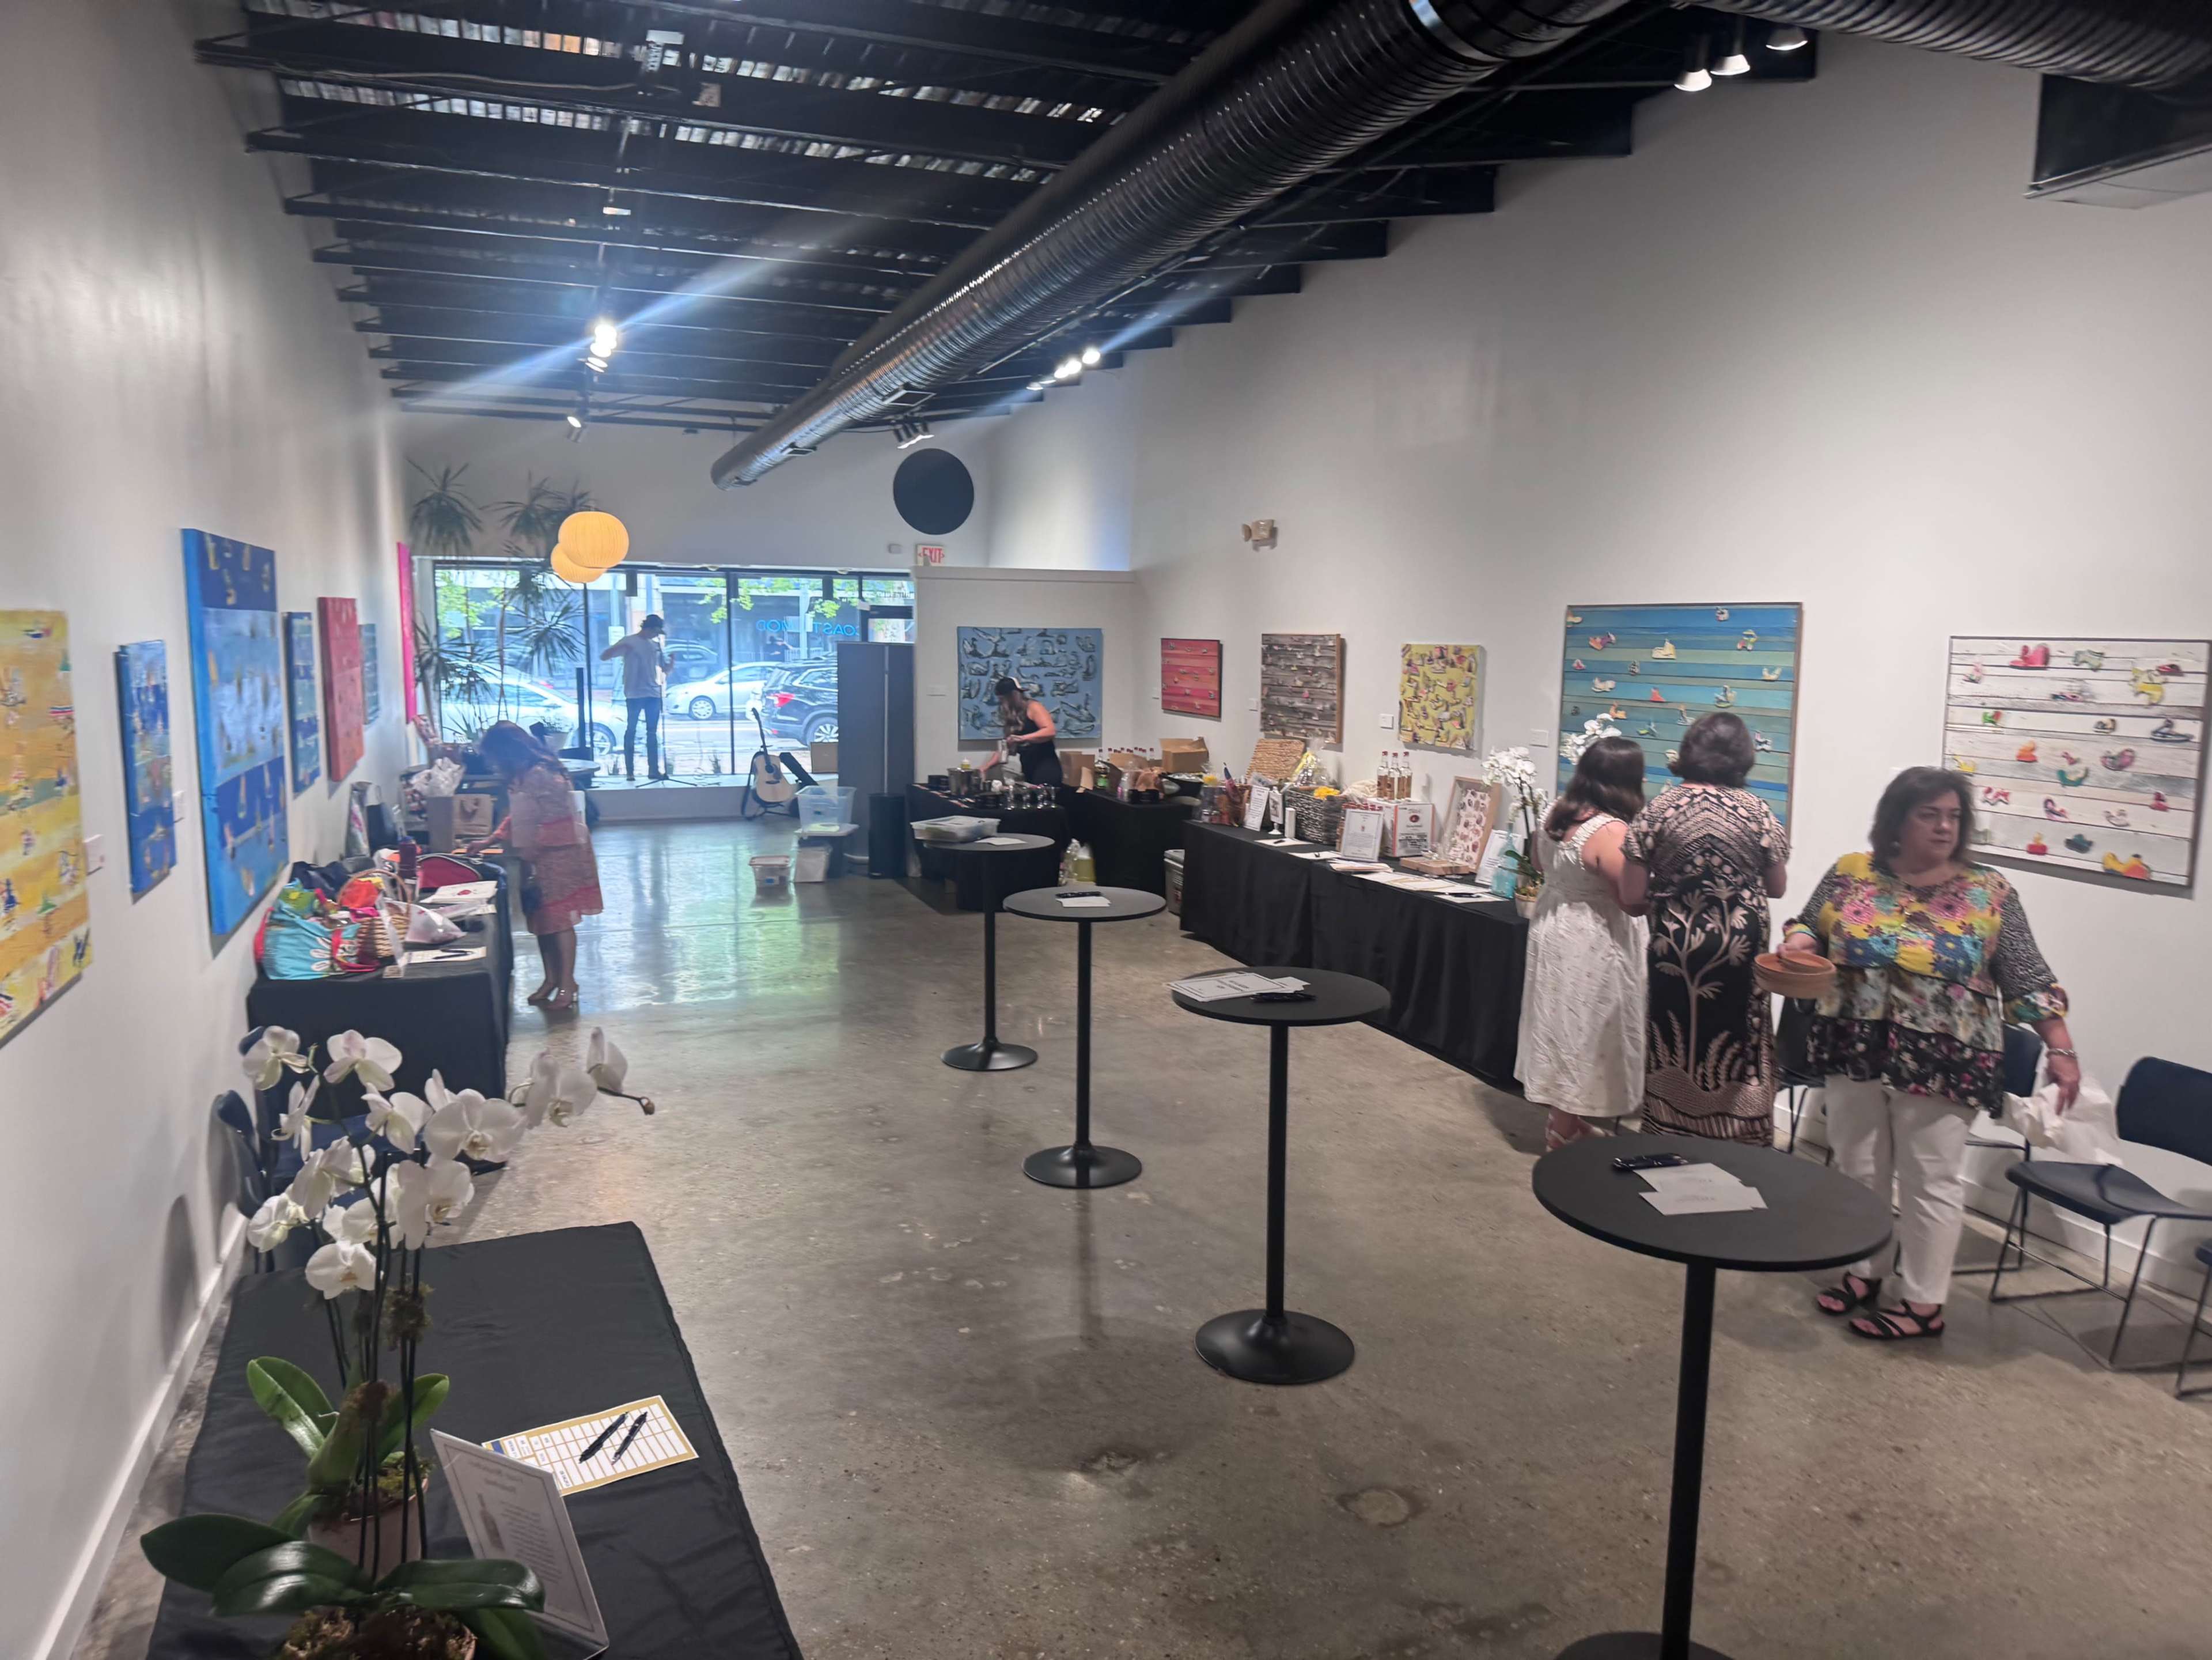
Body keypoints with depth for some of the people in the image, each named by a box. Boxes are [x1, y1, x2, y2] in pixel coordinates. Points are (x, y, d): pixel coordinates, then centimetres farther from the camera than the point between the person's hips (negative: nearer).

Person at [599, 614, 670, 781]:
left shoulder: (656, 645, 15)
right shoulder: (629, 641, 0)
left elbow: (665, 669, 19)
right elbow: (603, 657, -3)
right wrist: (619, 649, -23)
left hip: (653, 694, 5)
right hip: (634, 694, -5)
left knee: (652, 732, 5)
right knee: (631, 731, -2)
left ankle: (653, 770, 7)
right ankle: (630, 772, -2)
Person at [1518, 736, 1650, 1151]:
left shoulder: (1555, 815, 1)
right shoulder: (1611, 831, -25)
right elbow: (1636, 902, -23)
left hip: (1552, 932, 9)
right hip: (1592, 950, -9)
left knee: (1564, 1037, 19)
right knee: (1585, 1043, 3)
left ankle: (1560, 1132, 32)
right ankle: (1573, 1141, 12)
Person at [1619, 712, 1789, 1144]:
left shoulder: (1660, 809, -6)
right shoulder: (1756, 811, -4)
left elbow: (1631, 896, -6)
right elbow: (1777, 887, 6)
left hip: (1675, 951, 0)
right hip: (1738, 953, 0)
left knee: (1676, 1047, 11)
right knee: (1736, 1049, 10)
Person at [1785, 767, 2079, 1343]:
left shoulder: (1988, 892, -3)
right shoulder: (1851, 874, 1)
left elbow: (2028, 978, -2)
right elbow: (1807, 930, 11)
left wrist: (2060, 1049, -8)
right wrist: (1798, 945, -12)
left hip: (1940, 1063, -2)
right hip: (1856, 1052, 3)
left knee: (1932, 1181, 5)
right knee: (1858, 1169, 14)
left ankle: (1925, 1302, 17)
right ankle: (1864, 1270, 32)